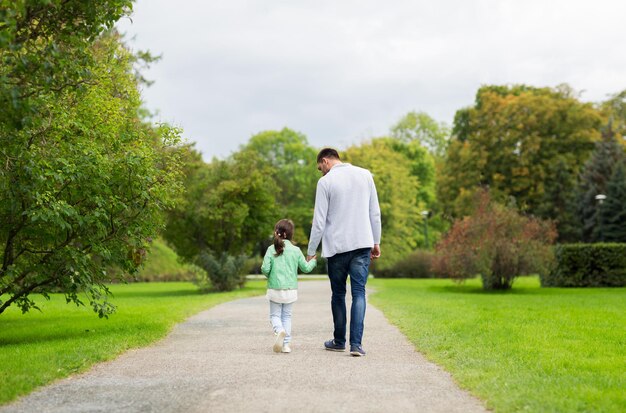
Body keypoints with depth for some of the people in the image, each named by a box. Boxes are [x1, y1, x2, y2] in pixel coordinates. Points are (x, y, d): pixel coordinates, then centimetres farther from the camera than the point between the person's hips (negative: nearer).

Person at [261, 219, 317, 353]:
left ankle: (279, 330, -23)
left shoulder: (271, 249, -6)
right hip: (291, 289, 2)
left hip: (275, 289, -2)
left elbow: (265, 269, -12)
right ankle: (286, 343, 9)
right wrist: (313, 261, 25)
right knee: (287, 315, 15)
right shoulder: (296, 250, -2)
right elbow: (306, 268, 5)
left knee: (275, 315, 9)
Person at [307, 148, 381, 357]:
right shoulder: (365, 175, 8)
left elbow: (319, 221, -5)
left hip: (337, 246, -2)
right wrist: (376, 242, 16)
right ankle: (356, 343, -10)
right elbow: (375, 212, 9)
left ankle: (339, 341, 21)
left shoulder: (325, 182, -5)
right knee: (359, 293, 0)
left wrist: (311, 252, 2)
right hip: (362, 244, 2)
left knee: (338, 294, 12)